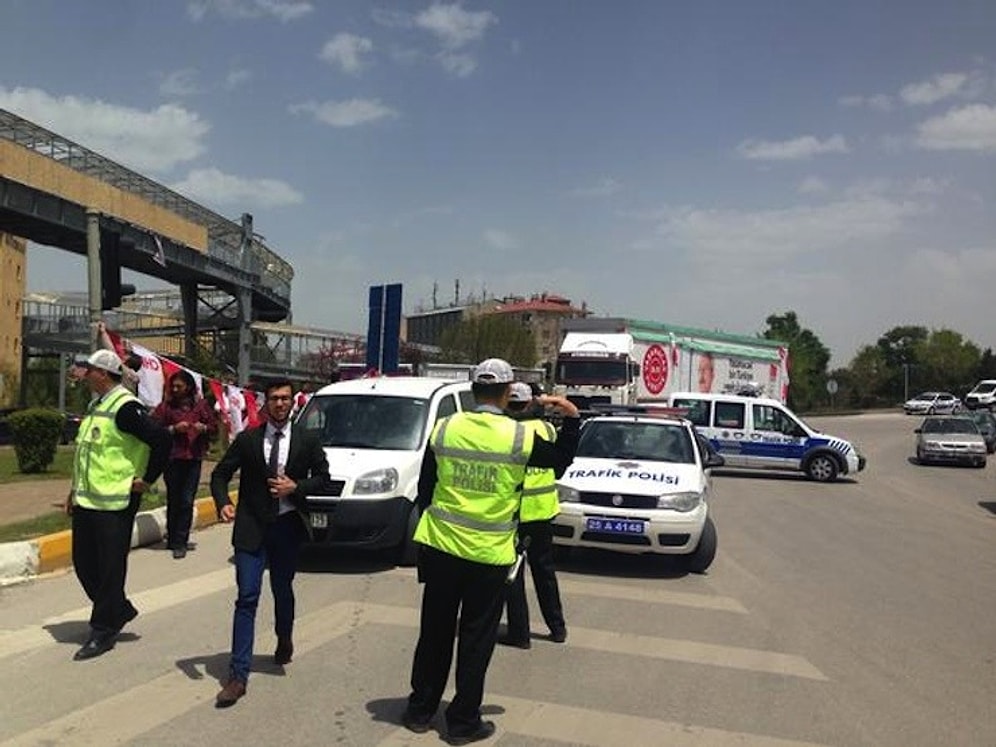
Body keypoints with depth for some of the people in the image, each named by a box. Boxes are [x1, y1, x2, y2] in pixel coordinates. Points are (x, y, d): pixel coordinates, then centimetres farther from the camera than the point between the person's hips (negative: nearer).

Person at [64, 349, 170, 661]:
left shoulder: (125, 408, -17)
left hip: (114, 505, -10)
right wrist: (75, 489, 21)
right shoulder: (96, 406, 14)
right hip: (86, 502, 10)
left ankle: (103, 631, 13)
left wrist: (146, 480, -18)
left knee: (110, 569, 1)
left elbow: (162, 440, -25)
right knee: (83, 564, 16)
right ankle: (119, 610, 32)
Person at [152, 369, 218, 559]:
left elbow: (214, 427, 11)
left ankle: (180, 542, 3)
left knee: (187, 502, -3)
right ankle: (172, 539, 23)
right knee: (173, 500, 9)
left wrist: (204, 428, -9)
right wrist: (173, 429, -13)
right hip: (172, 458, 0)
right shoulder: (166, 405, 3)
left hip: (193, 458, 0)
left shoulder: (200, 404, 6)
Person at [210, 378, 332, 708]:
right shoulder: (247, 440, 0)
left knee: (283, 591, 17)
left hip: (287, 526, 1)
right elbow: (220, 474, 5)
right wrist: (223, 503, -14)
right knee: (247, 598, -5)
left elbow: (323, 478, 5)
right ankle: (238, 675, -3)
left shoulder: (307, 441, 1)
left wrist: (296, 487, -13)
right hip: (251, 527, -1)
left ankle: (284, 641, 47)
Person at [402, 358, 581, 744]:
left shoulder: (443, 429, -3)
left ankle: (420, 709, 28)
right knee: (476, 640, 10)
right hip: (489, 554, -3)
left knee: (434, 631, 16)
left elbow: (425, 488, 6)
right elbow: (561, 460, 7)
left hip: (440, 547, 3)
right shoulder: (519, 437, -11)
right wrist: (572, 418, 14)